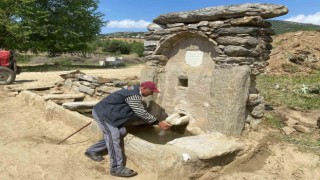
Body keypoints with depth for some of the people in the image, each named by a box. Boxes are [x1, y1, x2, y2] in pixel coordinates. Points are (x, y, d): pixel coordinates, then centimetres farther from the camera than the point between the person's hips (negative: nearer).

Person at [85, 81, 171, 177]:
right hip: (101, 113, -10)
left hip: (107, 113, 10)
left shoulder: (134, 89, 7)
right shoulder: (134, 95, -25)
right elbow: (141, 113, -22)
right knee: (113, 136, -15)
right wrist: (158, 123, -17)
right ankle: (117, 168, -11)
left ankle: (92, 151, 22)